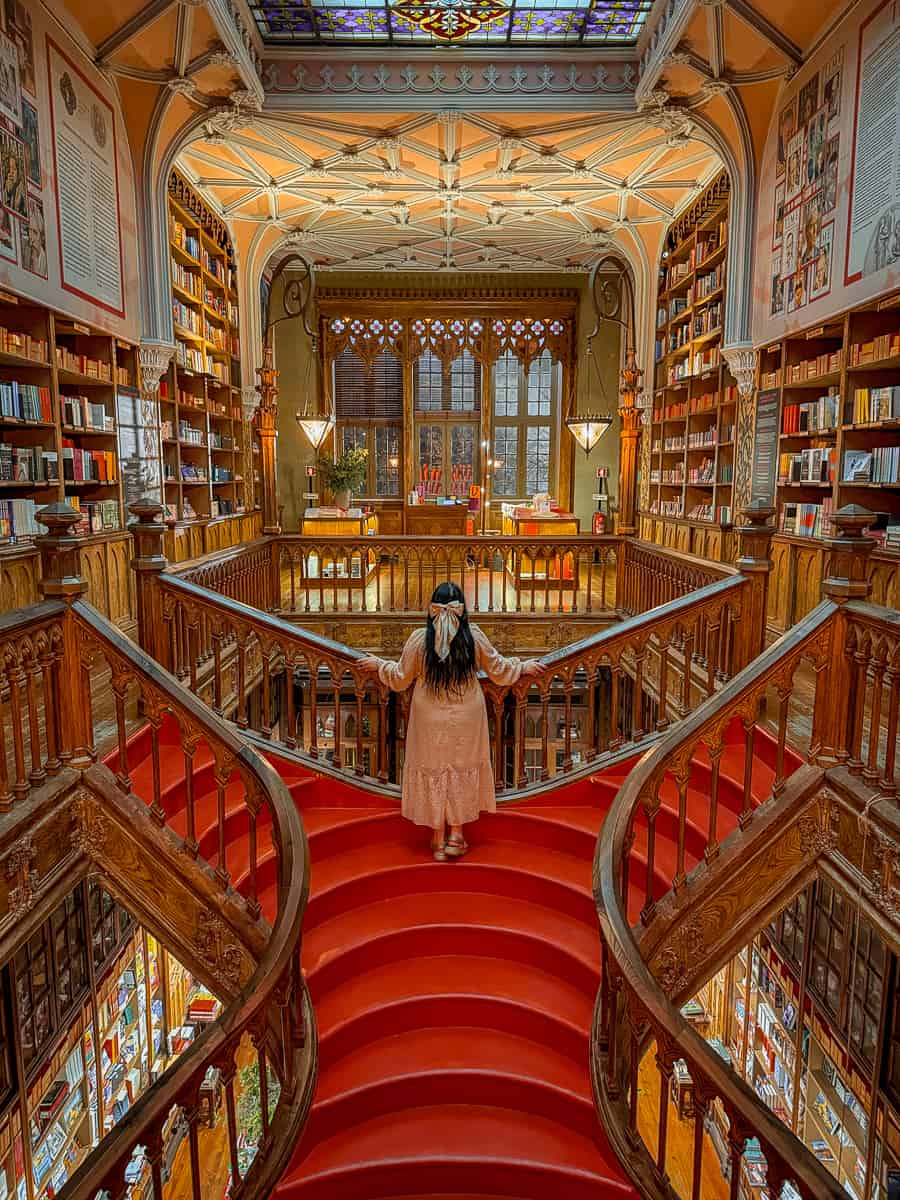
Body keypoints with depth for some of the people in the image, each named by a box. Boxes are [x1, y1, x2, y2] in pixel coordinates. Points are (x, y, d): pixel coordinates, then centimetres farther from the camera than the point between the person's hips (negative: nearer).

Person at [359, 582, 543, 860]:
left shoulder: (419, 639, -13)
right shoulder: (474, 637, -12)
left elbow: (400, 679, -1)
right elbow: (499, 670, 2)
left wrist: (379, 665, 17)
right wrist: (524, 668, 20)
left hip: (431, 722, 0)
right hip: (466, 721, 1)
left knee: (433, 773, 11)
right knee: (462, 772, 15)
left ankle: (439, 841, 20)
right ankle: (456, 836, 19)